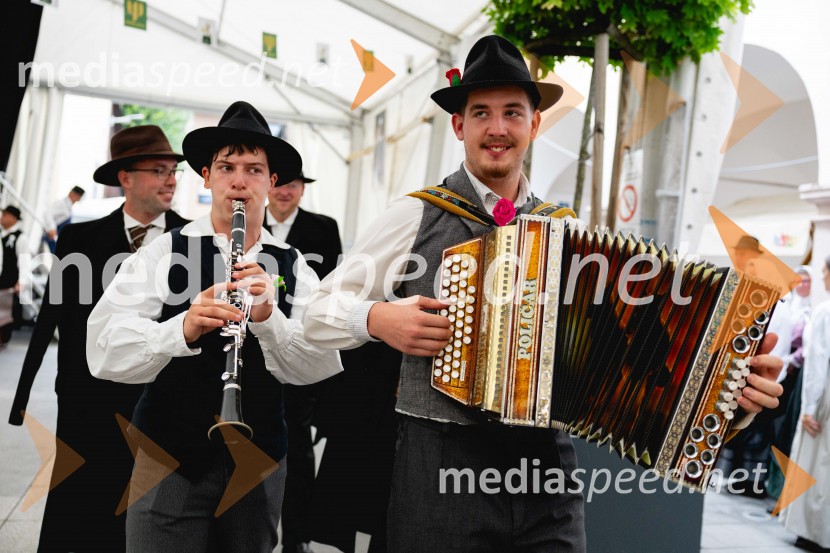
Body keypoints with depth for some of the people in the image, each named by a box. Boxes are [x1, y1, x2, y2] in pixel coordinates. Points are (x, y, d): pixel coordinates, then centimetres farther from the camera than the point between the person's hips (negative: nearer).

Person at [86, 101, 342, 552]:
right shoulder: (163, 253, -6)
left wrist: (267, 317, -26)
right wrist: (184, 328, -33)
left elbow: (322, 366, -9)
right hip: (169, 457, -2)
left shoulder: (292, 266, 1)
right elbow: (105, 352, -16)